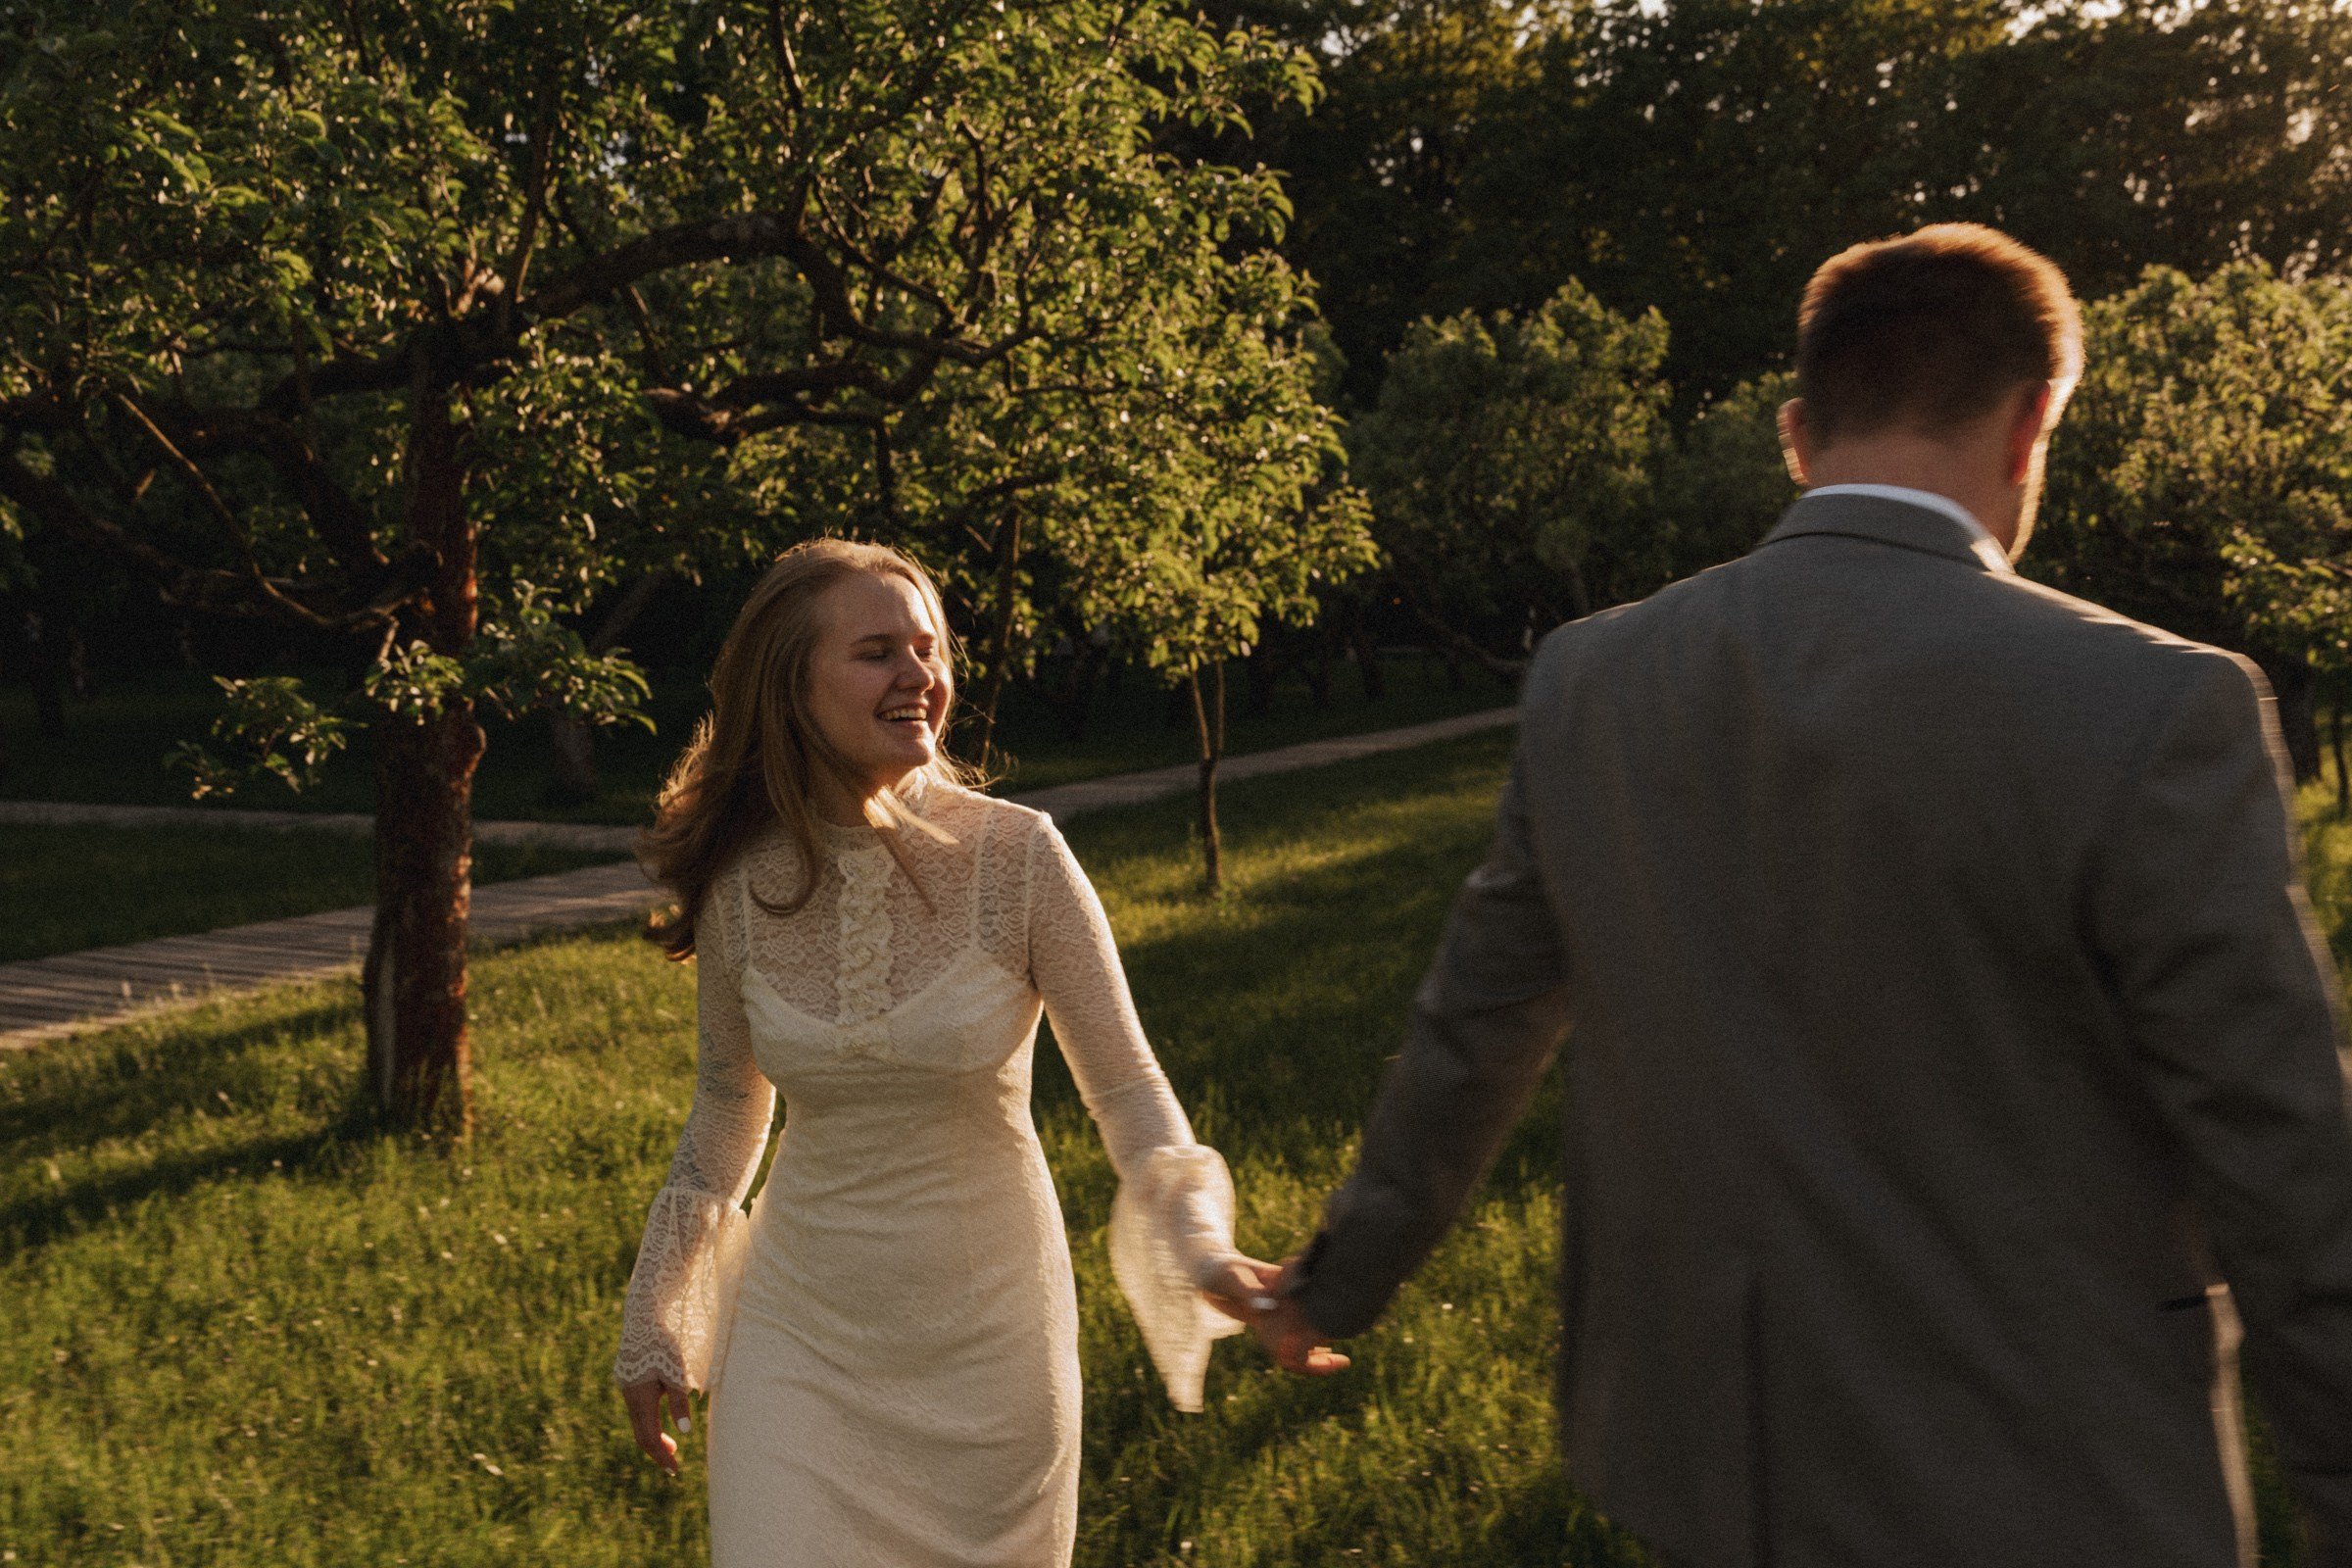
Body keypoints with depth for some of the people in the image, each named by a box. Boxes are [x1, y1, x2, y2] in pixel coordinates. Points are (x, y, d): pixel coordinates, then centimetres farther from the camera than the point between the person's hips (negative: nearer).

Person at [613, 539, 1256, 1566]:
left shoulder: (1016, 857, -15)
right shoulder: (741, 884, -7)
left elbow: (1128, 1089, -10)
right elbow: (728, 1110, 8)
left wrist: (1197, 1241, -28)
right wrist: (651, 1327, 12)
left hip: (987, 1328, -1)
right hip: (802, 1331, 1)